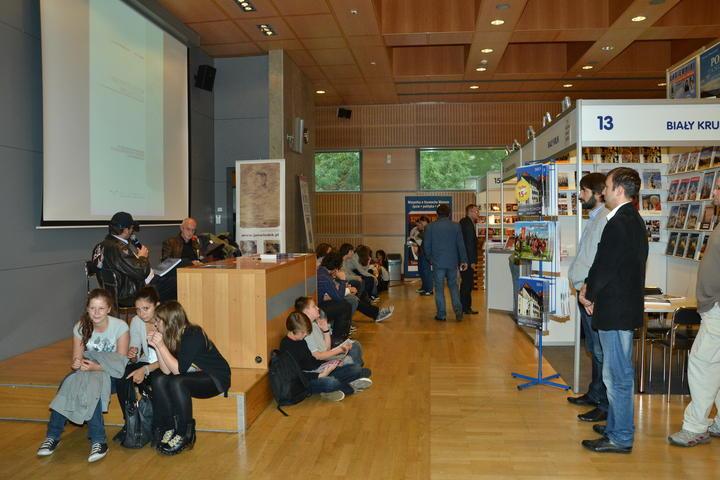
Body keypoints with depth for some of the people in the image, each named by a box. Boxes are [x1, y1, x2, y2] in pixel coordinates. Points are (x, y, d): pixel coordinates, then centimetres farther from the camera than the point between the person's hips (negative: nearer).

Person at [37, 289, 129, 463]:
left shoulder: (120, 327, -14)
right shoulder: (80, 327, -4)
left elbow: (121, 363, -15)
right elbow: (76, 360, -3)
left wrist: (96, 367, -31)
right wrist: (77, 364, -28)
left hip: (111, 375, -4)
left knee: (92, 386, -33)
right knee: (68, 383, -27)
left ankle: (98, 441, -26)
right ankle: (53, 436, -16)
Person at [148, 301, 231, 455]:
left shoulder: (194, 335, -23)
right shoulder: (172, 337, -2)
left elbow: (178, 369, -27)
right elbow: (167, 371, -8)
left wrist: (161, 346, -26)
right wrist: (156, 346, -16)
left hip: (215, 379, -8)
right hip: (194, 377, 8)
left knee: (177, 383, -31)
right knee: (158, 380, -14)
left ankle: (185, 435, -15)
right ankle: (170, 428, -5)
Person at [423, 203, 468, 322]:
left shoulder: (430, 227, -3)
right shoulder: (455, 226, -1)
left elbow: (426, 245, 1)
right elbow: (461, 245, 1)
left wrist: (431, 258, 15)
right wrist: (463, 260, 8)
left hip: (438, 262, -1)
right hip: (452, 262, 2)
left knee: (439, 288, 5)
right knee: (453, 286, 14)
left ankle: (441, 314, 7)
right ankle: (458, 310, 3)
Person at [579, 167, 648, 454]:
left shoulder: (619, 223, -20)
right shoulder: (633, 220, 13)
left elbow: (605, 266, -19)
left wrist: (589, 295, -3)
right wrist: (591, 287, 6)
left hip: (616, 309, -10)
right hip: (625, 305, 11)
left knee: (617, 375, 0)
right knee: (619, 373, 19)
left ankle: (620, 438, 12)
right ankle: (617, 427, 33)